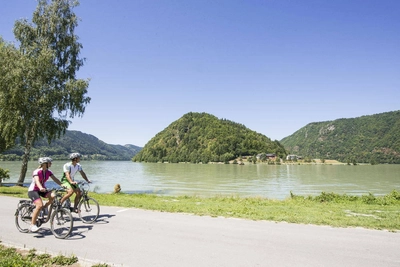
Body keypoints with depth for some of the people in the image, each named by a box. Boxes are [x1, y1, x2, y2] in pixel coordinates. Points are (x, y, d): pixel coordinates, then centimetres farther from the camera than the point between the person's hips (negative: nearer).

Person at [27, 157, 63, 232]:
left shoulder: (48, 172, -1)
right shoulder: (37, 171, -20)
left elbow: (55, 179, -10)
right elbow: (37, 181, -37)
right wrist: (41, 188, -56)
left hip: (42, 190, 6)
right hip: (33, 190, -6)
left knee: (53, 196, -23)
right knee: (39, 205, -27)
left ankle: (45, 207, 6)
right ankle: (32, 225, -17)